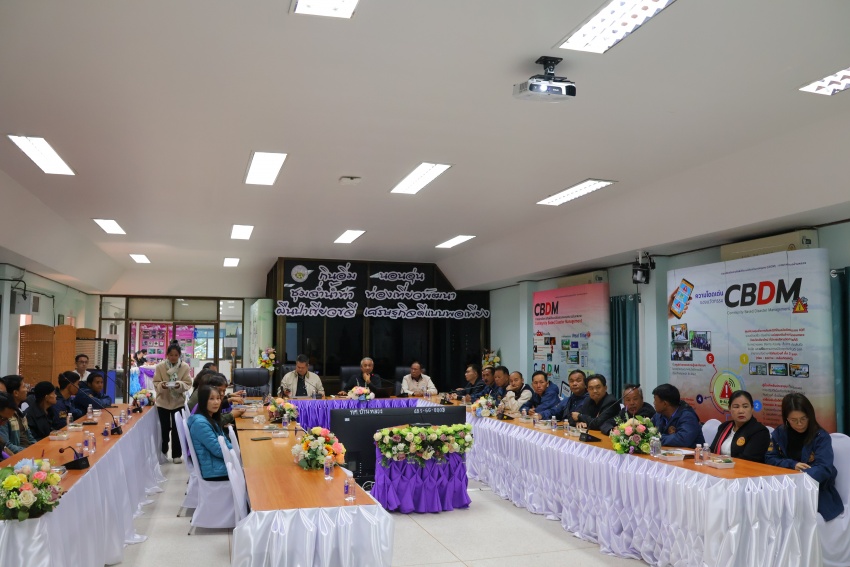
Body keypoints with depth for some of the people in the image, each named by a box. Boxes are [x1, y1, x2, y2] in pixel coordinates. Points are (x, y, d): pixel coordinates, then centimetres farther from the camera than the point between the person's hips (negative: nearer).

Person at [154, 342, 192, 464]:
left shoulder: (185, 367, -8)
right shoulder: (160, 366, -9)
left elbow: (188, 384, -8)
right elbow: (155, 383, -7)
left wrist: (180, 385, -28)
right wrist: (162, 385, -28)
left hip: (178, 402, 0)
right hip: (163, 402, 0)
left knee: (177, 429, 4)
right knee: (164, 428, 12)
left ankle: (177, 454, 16)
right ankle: (163, 451, 34)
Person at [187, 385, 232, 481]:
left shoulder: (212, 419, 9)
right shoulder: (200, 423, -20)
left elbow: (224, 442, 13)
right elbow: (218, 450, -20)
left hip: (221, 462, 8)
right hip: (214, 470, -8)